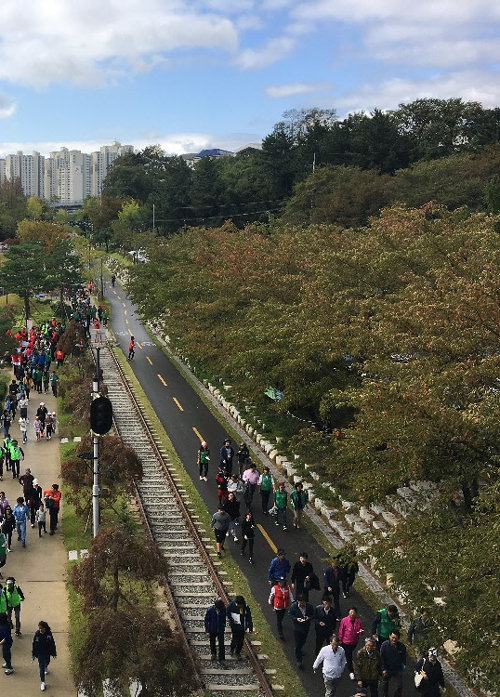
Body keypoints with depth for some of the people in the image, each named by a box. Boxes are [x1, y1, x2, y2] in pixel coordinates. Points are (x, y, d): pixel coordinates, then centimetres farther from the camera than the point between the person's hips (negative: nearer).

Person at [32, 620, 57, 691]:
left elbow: (52, 644, -8)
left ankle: (46, 667, 64)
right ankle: (43, 683, 13)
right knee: (41, 667, 1)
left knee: (46, 662, 26)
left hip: (47, 653, 1)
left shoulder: (49, 634, -21)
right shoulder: (37, 633, -19)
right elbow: (34, 644, -7)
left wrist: (53, 653, 1)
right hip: (40, 653, -1)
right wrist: (33, 654, -1)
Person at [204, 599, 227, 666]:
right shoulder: (210, 610, -24)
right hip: (212, 630, 0)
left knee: (221, 645, -3)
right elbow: (206, 620, -12)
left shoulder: (224, 609, -17)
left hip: (220, 630, 0)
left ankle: (221, 660, 8)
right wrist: (207, 631, -10)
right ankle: (213, 654, 46)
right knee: (212, 643, 20)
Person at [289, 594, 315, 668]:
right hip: (297, 628, -3)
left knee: (303, 642, 23)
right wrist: (296, 619, -24)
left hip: (306, 627, 3)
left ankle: (299, 650, 54)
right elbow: (289, 614, -7)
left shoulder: (309, 606, -12)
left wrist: (309, 618, -23)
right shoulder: (293, 606, -17)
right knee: (298, 644, -2)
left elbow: (313, 615, -1)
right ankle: (299, 661, 8)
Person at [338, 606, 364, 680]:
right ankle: (351, 672, 12)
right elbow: (341, 631, -8)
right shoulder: (344, 620, -18)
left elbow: (361, 631, 4)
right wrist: (340, 640, -2)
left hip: (354, 642, 3)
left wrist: (361, 631, -20)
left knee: (349, 655, 25)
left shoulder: (358, 621, -9)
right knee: (349, 657, 0)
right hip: (346, 642, -3)